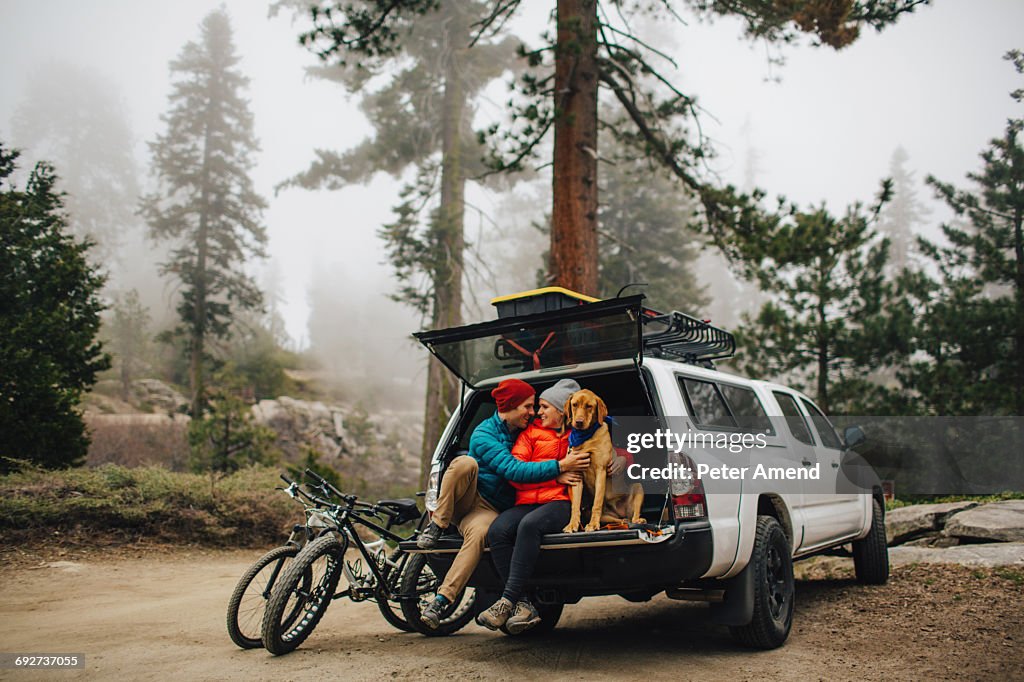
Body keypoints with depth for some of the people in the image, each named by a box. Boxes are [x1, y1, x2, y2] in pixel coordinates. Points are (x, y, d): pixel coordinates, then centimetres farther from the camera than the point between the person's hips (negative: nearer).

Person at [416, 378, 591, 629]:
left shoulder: (524, 430, 7)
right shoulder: (483, 435, -12)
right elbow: (514, 470, -24)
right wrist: (559, 466, -29)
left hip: (491, 509, 2)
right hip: (469, 497, -2)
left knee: (479, 532, -36)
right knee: (464, 463, -34)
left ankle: (441, 602, -38)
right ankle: (436, 526, -22)